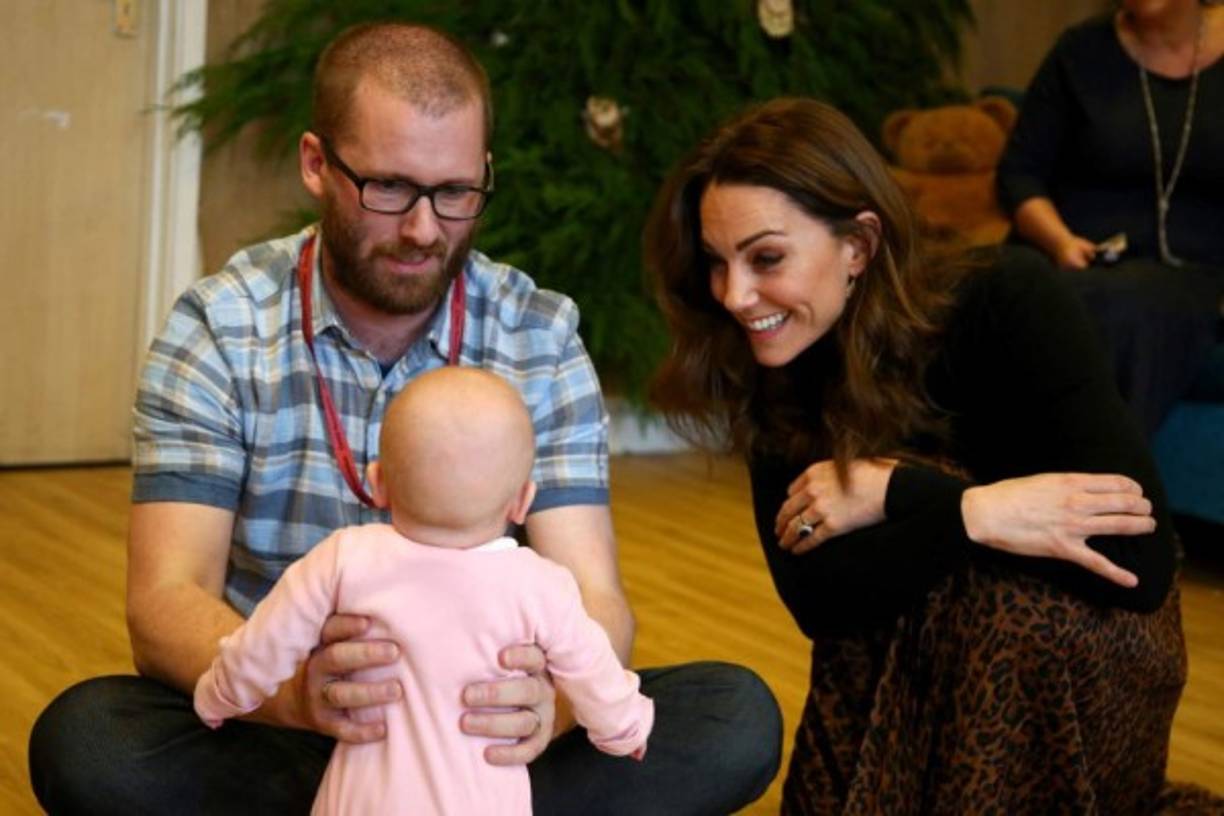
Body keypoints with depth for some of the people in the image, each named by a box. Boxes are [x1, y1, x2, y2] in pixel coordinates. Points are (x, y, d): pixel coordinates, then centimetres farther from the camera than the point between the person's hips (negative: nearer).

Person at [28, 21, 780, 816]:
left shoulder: (541, 337, -4)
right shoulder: (220, 327, -8)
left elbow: (592, 594, -12)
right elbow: (167, 601, -17)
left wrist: (549, 698, -38)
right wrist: (296, 690, -40)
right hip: (277, 729, -1)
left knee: (737, 715, -21)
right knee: (85, 740, -32)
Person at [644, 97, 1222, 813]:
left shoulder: (1008, 304, -23)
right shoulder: (776, 375, -10)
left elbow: (1140, 562, -31)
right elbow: (814, 598, -18)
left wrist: (893, 492, -28)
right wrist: (973, 514, -33)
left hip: (1087, 667, -3)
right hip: (918, 673, 4)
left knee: (1010, 595, -32)